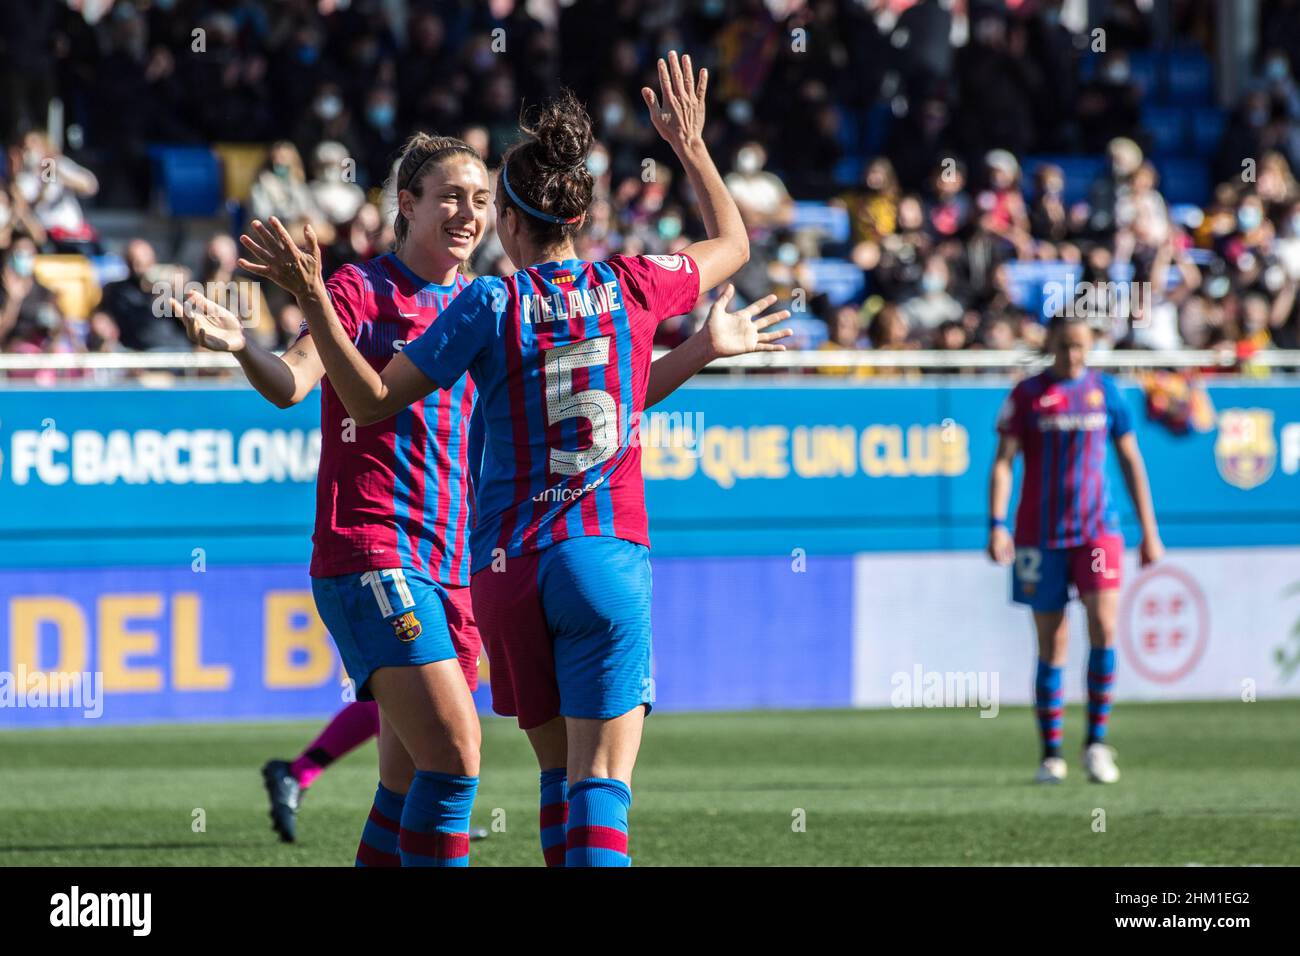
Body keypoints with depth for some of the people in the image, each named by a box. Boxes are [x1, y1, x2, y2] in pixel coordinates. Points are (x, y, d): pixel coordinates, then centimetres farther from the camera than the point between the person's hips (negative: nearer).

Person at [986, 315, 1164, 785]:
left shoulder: (1106, 392, 7)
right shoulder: (1027, 395, 1)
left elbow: (1130, 460, 14)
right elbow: (1003, 460, -3)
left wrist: (1149, 530, 12)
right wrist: (997, 525, -15)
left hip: (1097, 529, 1)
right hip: (1041, 533, -1)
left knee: (1104, 624, -17)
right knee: (1052, 645, 2)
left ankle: (1096, 741, -6)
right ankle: (1051, 754, 10)